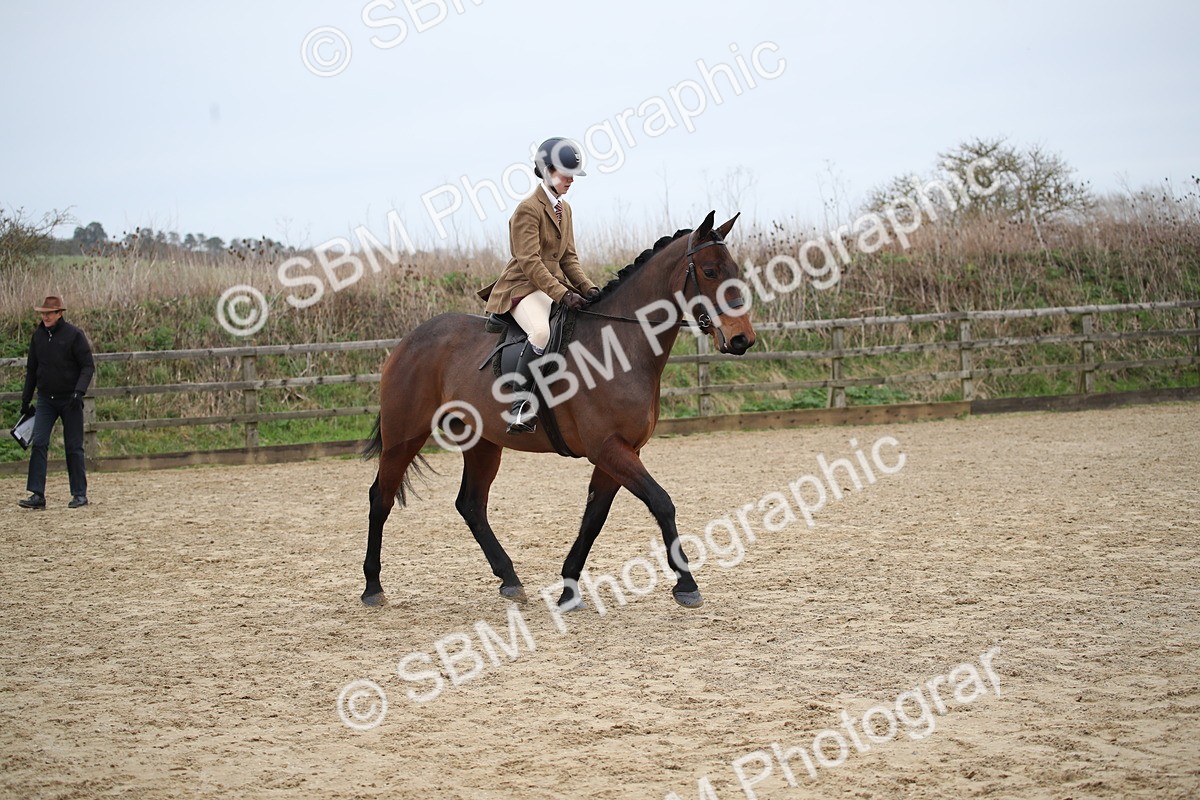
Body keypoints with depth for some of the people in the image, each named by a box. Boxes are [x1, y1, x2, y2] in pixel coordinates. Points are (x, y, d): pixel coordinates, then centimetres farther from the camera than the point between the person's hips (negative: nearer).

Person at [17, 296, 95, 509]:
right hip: (45, 399, 4)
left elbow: (88, 366, -9)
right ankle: (37, 495, -7)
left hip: (70, 400, -4)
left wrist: (79, 391, -23)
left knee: (74, 447, 3)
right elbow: (31, 369, 14)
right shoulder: (38, 335, 6)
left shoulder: (74, 334, -9)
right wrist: (25, 400, 14)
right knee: (38, 443, -6)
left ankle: (80, 494, 11)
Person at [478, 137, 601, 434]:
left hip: (557, 284, 9)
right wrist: (562, 294, -27)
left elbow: (568, 257, 15)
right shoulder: (528, 209, -11)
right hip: (524, 287, -9)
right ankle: (519, 407, -34)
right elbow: (530, 262, -19)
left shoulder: (564, 209, 15)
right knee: (542, 332, -36)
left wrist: (587, 287, -2)